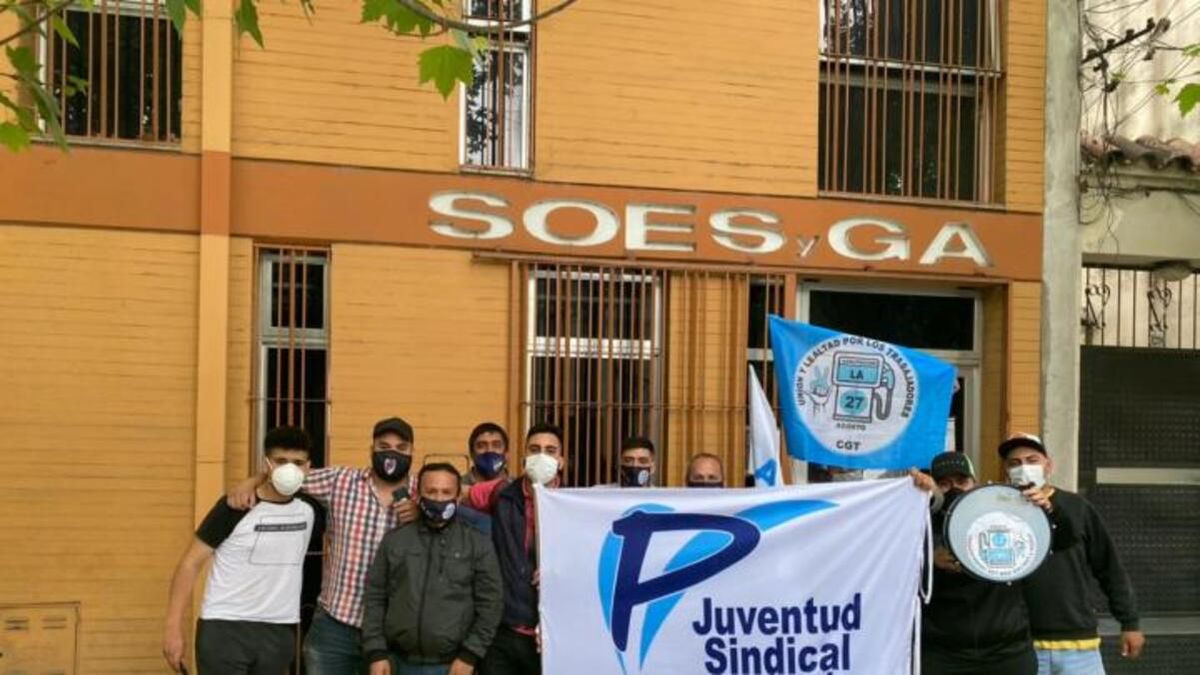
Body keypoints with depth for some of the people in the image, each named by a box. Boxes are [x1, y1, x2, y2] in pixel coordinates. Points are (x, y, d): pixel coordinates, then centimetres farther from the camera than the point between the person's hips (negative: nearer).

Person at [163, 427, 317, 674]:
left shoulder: (309, 510, 3)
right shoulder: (236, 507, -9)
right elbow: (191, 563, -7)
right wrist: (174, 628, -11)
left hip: (279, 633, 4)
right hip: (225, 629, -4)